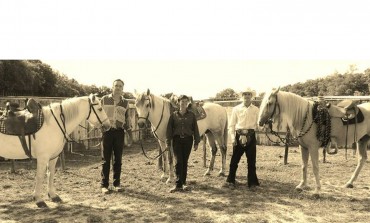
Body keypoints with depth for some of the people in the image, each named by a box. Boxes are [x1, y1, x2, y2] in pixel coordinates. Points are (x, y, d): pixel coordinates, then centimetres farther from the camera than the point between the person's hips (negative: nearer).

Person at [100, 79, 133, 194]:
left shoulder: (125, 103, 8)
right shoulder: (104, 99, 3)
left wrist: (130, 131, 11)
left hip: (119, 132, 2)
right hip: (107, 131, -2)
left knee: (118, 159, 7)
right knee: (106, 159, 2)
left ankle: (117, 183, 18)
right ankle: (104, 184, 10)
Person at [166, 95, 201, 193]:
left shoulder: (191, 115, 4)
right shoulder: (174, 115, 3)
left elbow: (195, 129, 6)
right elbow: (169, 128, 3)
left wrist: (196, 142, 3)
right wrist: (168, 142, -1)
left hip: (188, 140, 1)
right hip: (177, 139, -1)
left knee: (184, 162, 6)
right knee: (178, 162, -8)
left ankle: (183, 182, 18)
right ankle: (178, 184, -6)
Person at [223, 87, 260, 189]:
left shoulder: (256, 110, 7)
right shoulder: (236, 109, 3)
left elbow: (258, 124, 11)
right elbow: (231, 125, 1)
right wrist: (233, 137, -8)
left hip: (251, 136, 1)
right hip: (239, 135, -1)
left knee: (251, 160, 7)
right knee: (234, 159, 3)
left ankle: (252, 182, 19)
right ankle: (230, 181, 13)